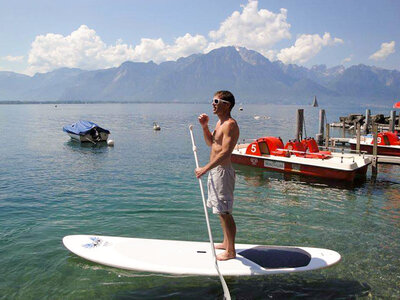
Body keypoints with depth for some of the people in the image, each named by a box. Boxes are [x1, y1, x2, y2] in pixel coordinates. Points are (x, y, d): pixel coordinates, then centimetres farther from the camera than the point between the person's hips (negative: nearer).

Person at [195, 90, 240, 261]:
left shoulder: (230, 124, -17)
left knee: (225, 212, -2)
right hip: (215, 170, 10)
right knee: (222, 211, 19)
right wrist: (205, 127, 8)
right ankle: (226, 243, 34)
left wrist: (205, 169, -26)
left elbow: (225, 152, -26)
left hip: (222, 171, -10)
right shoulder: (220, 122, 14)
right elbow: (210, 143, 24)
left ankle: (231, 251, 9)